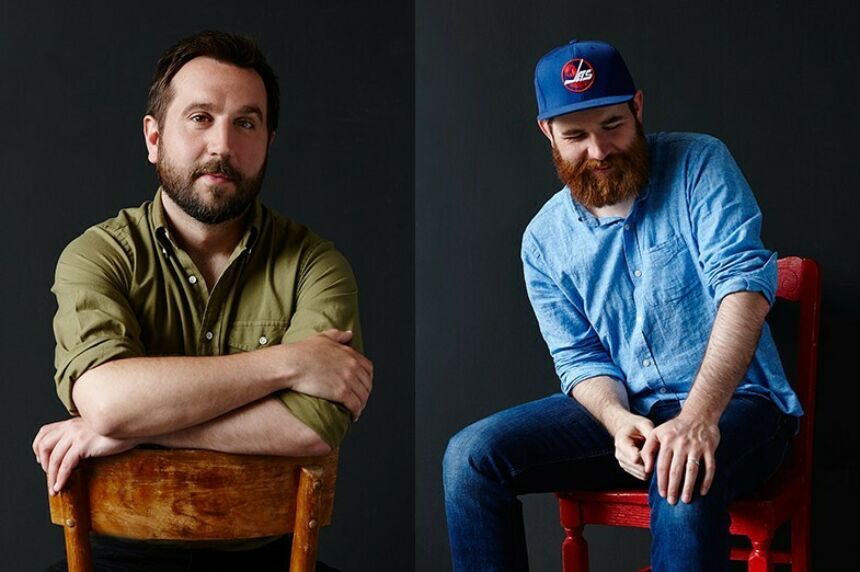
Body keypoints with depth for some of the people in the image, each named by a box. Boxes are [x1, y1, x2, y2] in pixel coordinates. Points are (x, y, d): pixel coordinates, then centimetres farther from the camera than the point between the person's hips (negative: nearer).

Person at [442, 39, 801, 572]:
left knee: (682, 479, -39)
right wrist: (620, 423, -22)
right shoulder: (544, 239, 4)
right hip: (622, 408, 4)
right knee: (471, 456, -13)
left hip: (734, 402, -4)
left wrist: (698, 415, -34)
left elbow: (745, 282, -21)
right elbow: (581, 359, 3)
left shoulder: (699, 164, -8)